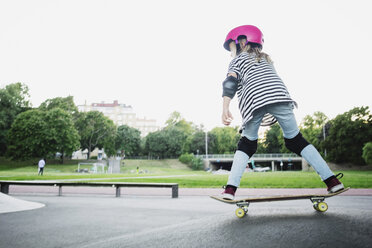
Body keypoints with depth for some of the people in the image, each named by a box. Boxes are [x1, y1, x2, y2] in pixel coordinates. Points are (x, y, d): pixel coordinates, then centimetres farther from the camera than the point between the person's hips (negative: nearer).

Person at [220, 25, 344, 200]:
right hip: (280, 96, 4)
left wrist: (225, 109, -11)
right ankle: (331, 179, 6)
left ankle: (230, 188, 1)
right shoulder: (266, 59, 37)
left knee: (247, 144, 10)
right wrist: (275, 113, 41)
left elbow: (230, 83, 2)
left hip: (254, 100, -3)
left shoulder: (238, 60, 21)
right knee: (296, 140, 11)